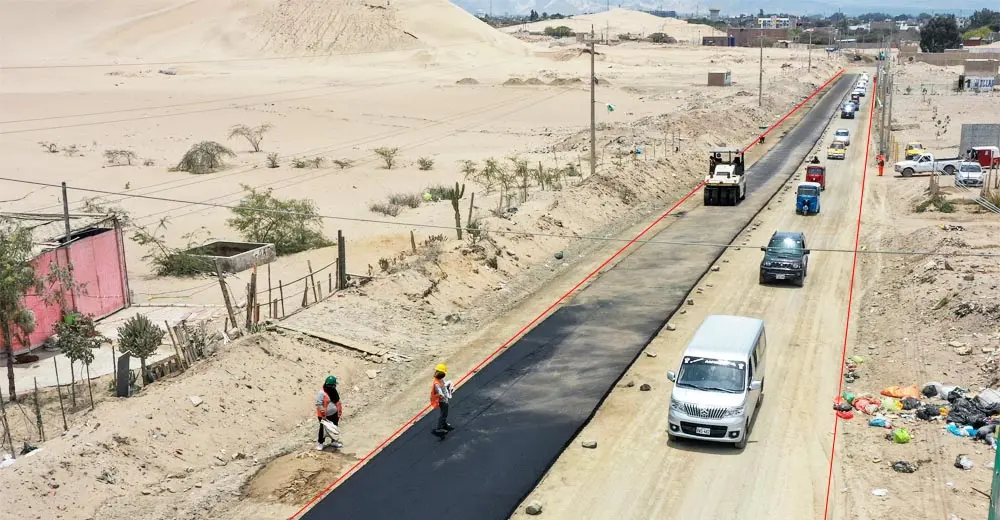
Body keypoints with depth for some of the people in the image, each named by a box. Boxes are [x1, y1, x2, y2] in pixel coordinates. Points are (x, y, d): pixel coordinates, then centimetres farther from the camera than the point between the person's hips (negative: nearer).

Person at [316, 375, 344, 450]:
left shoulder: (335, 392, 4)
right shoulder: (321, 393, -19)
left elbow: (338, 402, 15)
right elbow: (319, 404, -20)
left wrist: (339, 412, 14)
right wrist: (323, 412, -24)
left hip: (334, 415, 7)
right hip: (325, 416, -7)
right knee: (323, 430, 2)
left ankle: (334, 441, 34)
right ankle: (320, 443, 17)